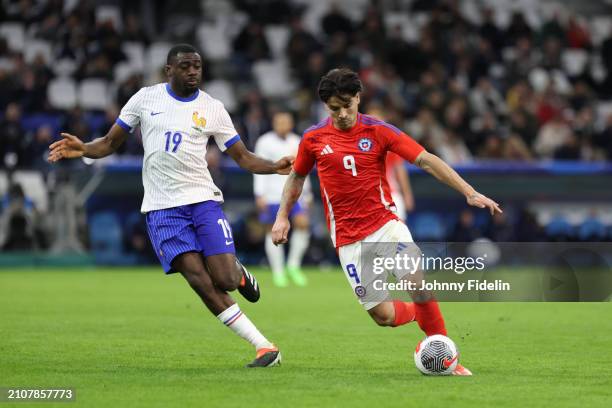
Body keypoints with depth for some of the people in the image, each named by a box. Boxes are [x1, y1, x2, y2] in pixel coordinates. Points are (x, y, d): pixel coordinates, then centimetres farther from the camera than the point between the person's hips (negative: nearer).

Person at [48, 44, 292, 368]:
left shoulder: (212, 108, 5)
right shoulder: (145, 98, 4)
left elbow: (243, 157, 6)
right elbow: (110, 143, 11)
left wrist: (275, 167, -13)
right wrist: (82, 149, -10)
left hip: (203, 199, 0)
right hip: (162, 207, 0)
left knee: (224, 280, -15)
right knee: (200, 281, -15)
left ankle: (238, 273, 25)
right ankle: (264, 347, -11)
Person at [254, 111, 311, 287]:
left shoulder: (296, 142, 11)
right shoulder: (265, 142, -2)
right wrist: (260, 195, -11)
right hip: (271, 195, -3)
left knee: (302, 223, -14)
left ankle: (293, 265, 0)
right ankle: (278, 272, 9)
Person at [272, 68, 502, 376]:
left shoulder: (378, 131, -4)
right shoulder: (313, 139, 2)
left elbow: (426, 160, -9)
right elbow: (296, 177, 21)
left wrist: (469, 192, -15)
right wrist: (282, 216, 13)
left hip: (385, 224, -1)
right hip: (348, 239, 1)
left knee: (418, 284, -25)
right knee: (384, 317, -7)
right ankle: (417, 313, 29)